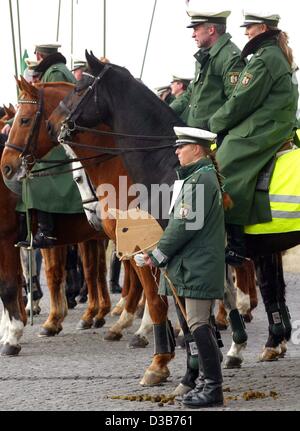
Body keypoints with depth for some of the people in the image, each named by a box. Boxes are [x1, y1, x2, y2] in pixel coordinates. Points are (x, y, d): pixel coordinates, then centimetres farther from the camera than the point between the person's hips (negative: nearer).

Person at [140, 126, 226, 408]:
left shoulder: (201, 178, -15)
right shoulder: (196, 177, 18)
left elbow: (187, 224, -19)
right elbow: (181, 222, 20)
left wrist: (159, 254, -13)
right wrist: (160, 252, 11)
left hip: (198, 266, -11)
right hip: (193, 265, 11)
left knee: (198, 325, -10)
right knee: (199, 324, 14)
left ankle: (213, 388, -8)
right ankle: (208, 382, 20)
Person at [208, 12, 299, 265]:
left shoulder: (264, 59, -15)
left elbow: (241, 102, -15)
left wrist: (215, 123, 0)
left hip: (257, 134, -10)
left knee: (226, 173, -13)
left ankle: (236, 245, -17)